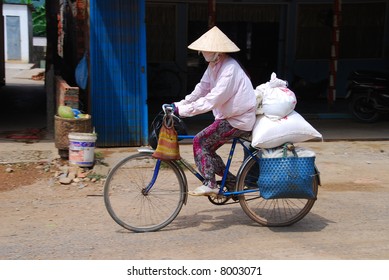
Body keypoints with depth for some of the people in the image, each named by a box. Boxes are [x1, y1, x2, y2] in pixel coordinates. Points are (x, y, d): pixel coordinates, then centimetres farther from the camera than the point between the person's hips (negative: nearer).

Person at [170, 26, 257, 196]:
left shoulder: (230, 69, -25)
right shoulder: (214, 65, 5)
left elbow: (211, 100, -29)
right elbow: (201, 90, 9)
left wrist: (182, 110, -27)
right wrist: (178, 105, 1)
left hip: (239, 121, -9)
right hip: (229, 117, 9)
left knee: (200, 141, -14)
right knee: (206, 148, 9)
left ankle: (210, 185, -8)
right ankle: (231, 180, 21)